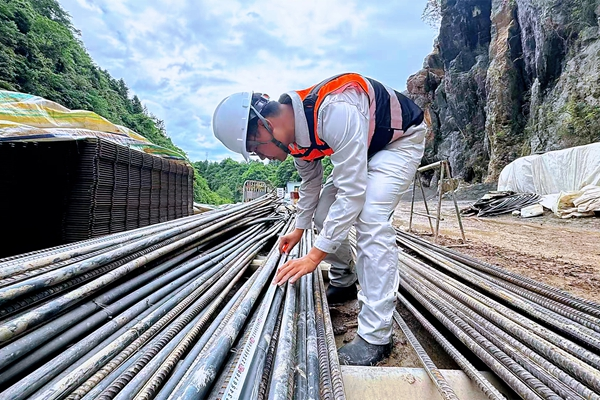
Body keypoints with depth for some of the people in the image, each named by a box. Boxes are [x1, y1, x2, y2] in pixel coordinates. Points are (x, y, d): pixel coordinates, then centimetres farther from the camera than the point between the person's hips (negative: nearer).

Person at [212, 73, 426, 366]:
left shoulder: (334, 113, -39)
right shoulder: (296, 133, -11)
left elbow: (353, 191, -38)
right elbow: (310, 182, 6)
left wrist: (314, 256, -35)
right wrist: (299, 229, 10)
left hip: (401, 138, -8)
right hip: (363, 147, 8)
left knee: (370, 219, -27)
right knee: (324, 214, 3)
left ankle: (375, 337, -18)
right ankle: (344, 284, 26)